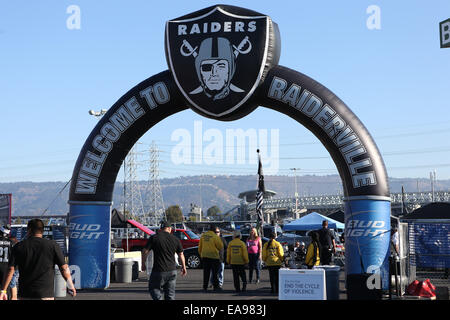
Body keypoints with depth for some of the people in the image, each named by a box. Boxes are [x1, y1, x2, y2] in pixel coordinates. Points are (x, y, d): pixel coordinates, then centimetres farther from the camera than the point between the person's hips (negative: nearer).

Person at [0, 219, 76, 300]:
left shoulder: (18, 247, 4)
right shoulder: (53, 245, 0)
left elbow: (10, 270, 0)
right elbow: (64, 268, -1)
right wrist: (71, 286, 10)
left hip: (24, 295, 2)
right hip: (46, 295, -2)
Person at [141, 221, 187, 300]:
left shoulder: (154, 238, -4)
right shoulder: (176, 239, 5)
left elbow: (145, 251, -6)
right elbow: (181, 254, 13)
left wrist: (143, 264, 8)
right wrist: (183, 267, 24)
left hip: (159, 271, -3)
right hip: (172, 271, 3)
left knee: (154, 288, 9)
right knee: (170, 294, 10)